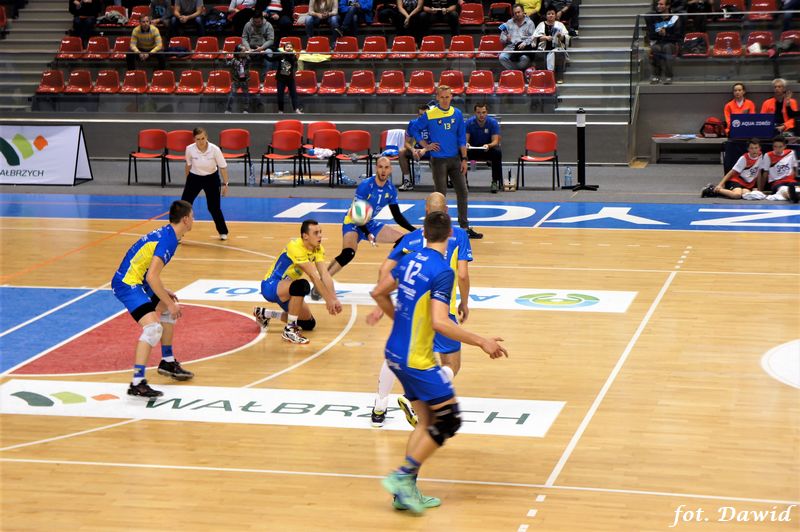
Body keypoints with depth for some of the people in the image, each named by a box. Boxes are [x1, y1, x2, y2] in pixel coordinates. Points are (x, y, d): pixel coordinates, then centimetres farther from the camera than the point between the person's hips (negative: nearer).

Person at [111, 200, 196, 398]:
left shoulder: (166, 233, 10)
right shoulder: (167, 240, -21)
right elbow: (152, 277, -27)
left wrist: (164, 292, 19)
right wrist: (170, 303, -19)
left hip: (135, 280, 11)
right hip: (126, 284, -11)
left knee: (168, 310, 26)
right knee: (153, 327, -24)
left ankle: (167, 362, 38)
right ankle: (137, 382, -27)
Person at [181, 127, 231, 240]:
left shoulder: (215, 149, -24)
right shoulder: (190, 149, -19)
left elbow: (223, 167, -12)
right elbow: (188, 165, 0)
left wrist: (225, 184, -10)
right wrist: (187, 180, 11)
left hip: (211, 178, -1)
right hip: (194, 178, 1)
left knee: (214, 207, 1)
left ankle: (223, 232, 24)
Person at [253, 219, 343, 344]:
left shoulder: (318, 249, -6)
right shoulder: (296, 248, -29)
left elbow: (324, 274, -16)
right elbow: (314, 276, -33)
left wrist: (334, 299, -29)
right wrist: (328, 300, -36)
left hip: (287, 288, 9)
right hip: (271, 286, -9)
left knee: (309, 324, 12)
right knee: (302, 285, -37)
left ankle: (265, 314, 28)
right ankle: (290, 330, -22)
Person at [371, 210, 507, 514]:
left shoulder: (410, 260, 5)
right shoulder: (442, 272, -18)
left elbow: (378, 293, 16)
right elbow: (440, 323, -26)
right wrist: (481, 342, -21)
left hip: (396, 353, 8)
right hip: (417, 360, -8)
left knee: (427, 420, 15)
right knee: (449, 420, 1)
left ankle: (406, 492, 16)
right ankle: (403, 476, -1)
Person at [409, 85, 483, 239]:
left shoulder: (457, 114, 3)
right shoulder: (429, 115, -7)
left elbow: (462, 138, 6)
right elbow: (413, 129, 1)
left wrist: (464, 159, 2)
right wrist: (426, 146, -5)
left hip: (455, 159, 4)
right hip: (438, 160, -4)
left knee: (463, 192, 4)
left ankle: (465, 227, 14)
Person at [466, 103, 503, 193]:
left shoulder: (493, 122, -13)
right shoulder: (469, 122, -10)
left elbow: (495, 141, -19)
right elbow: (465, 139, -12)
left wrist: (488, 145, -43)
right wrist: (466, 144, -38)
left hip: (488, 149, -1)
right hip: (473, 149, 1)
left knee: (497, 152, -34)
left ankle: (495, 181, -21)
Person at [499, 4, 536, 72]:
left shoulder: (529, 22, 10)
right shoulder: (509, 23, 19)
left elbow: (533, 37, -1)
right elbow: (502, 37, 17)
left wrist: (525, 43, -19)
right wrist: (506, 39, -7)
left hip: (525, 47, -2)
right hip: (511, 46, 2)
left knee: (524, 58, -36)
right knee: (502, 57, -29)